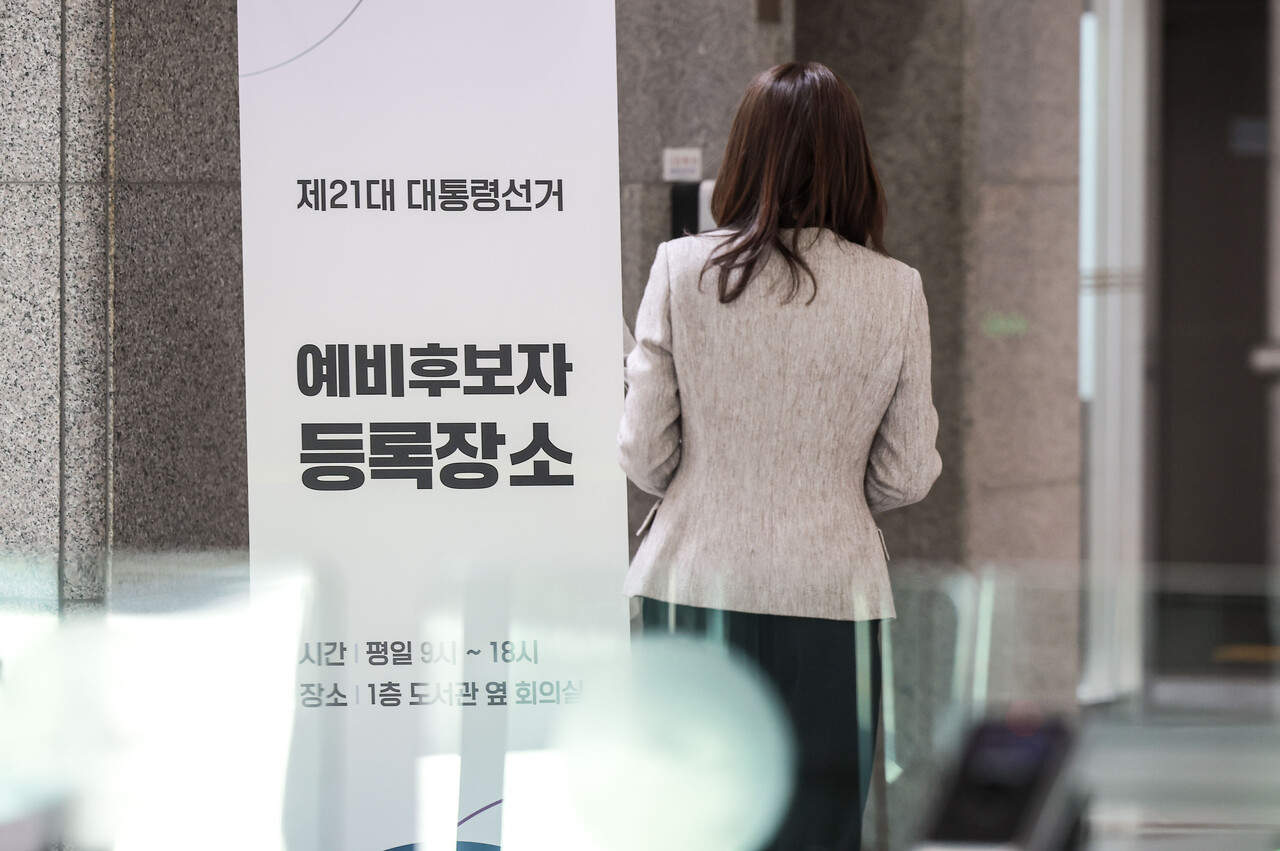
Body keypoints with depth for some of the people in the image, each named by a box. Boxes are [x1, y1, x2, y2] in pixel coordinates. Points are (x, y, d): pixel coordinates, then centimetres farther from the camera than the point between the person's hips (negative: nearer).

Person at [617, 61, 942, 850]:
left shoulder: (682, 269, -4)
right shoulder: (895, 291, -3)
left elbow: (645, 452, -1)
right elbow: (906, 474, 0)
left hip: (696, 584, 1)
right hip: (830, 587, 0)